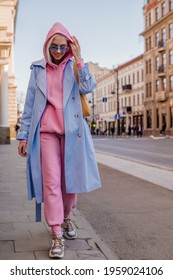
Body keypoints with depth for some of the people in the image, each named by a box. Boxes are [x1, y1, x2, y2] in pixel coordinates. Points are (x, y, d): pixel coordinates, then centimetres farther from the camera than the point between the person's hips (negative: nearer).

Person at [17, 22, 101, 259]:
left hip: (71, 131, 1)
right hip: (46, 131, -1)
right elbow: (29, 104, 8)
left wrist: (78, 58, -12)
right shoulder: (38, 69, 8)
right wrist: (24, 135, 5)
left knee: (70, 178, 9)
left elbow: (88, 88, -11)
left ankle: (66, 218, 35)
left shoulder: (74, 66, 8)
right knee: (51, 180, -8)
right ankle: (56, 235, -3)